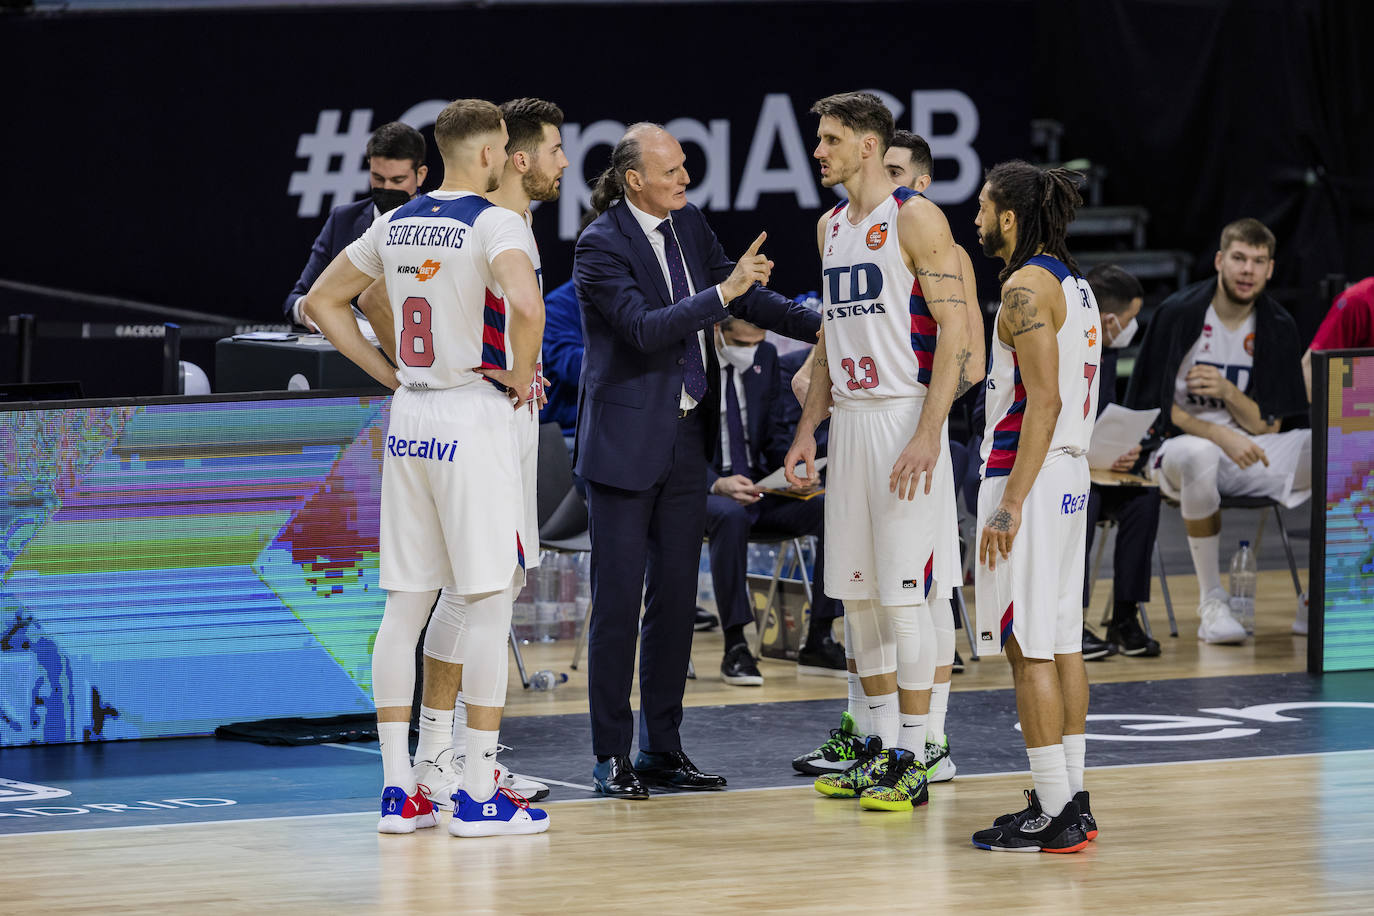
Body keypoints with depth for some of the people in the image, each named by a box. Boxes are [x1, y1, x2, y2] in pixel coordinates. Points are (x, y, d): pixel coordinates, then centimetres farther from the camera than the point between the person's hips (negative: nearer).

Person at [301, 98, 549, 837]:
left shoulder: (396, 225, 10)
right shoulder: (494, 224, -12)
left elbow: (323, 301, 18)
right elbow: (526, 304, -31)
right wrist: (521, 374, -13)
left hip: (409, 417, 7)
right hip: (475, 418, -7)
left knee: (404, 606, 8)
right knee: (488, 603, -2)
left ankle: (398, 789, 9)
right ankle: (478, 795, -2)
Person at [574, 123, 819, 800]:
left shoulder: (688, 225, 8)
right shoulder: (600, 246, -14)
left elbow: (742, 294, 17)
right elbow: (645, 328, -23)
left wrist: (819, 326, 7)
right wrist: (724, 292, -28)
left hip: (686, 438, 7)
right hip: (627, 440, -7)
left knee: (676, 598, 9)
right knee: (618, 601, -3)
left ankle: (663, 749, 16)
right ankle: (612, 756, 3)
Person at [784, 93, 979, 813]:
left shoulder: (915, 219, -10)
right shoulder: (831, 227, 15)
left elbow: (954, 328, -14)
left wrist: (929, 434, -21)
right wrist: (807, 428, 16)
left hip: (904, 419, -8)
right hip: (848, 421, 8)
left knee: (905, 595, -7)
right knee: (856, 593, 9)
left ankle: (912, 766, -2)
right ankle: (883, 750, 18)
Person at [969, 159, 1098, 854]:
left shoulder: (1026, 287, -14)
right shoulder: (1074, 284, 16)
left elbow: (1044, 401, -21)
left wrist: (1010, 503, -23)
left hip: (1029, 475, -10)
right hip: (1070, 473, 10)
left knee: (1028, 648, -8)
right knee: (1061, 640, 13)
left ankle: (1053, 816, -8)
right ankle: (1072, 802, 16)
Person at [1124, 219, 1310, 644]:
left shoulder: (1278, 327, 3)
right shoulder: (1179, 314, -8)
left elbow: (1269, 427, 3)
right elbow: (1154, 408, -9)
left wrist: (1228, 392, -17)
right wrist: (1221, 436, -23)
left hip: (1246, 450, 4)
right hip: (1175, 447, -4)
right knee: (1199, 455, -42)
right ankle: (1211, 603, -27)